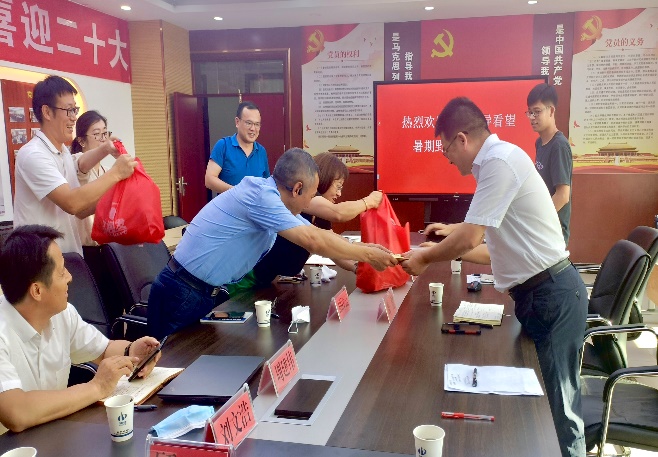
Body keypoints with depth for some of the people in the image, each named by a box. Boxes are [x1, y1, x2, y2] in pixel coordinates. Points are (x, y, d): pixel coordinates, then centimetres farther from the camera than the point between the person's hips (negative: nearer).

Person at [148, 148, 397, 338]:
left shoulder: (272, 197, 5)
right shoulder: (260, 195, -23)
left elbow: (320, 234, 13)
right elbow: (313, 241, -24)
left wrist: (363, 251, 9)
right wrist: (367, 255, -14)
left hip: (210, 292, 9)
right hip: (183, 295, -9)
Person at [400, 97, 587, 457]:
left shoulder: (500, 160, -15)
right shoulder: (498, 161, 15)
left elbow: (469, 239, -19)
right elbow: (496, 250, 18)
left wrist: (426, 258, -2)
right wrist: (445, 249, 19)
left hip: (551, 293, -10)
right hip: (538, 292, 10)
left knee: (557, 402, -1)